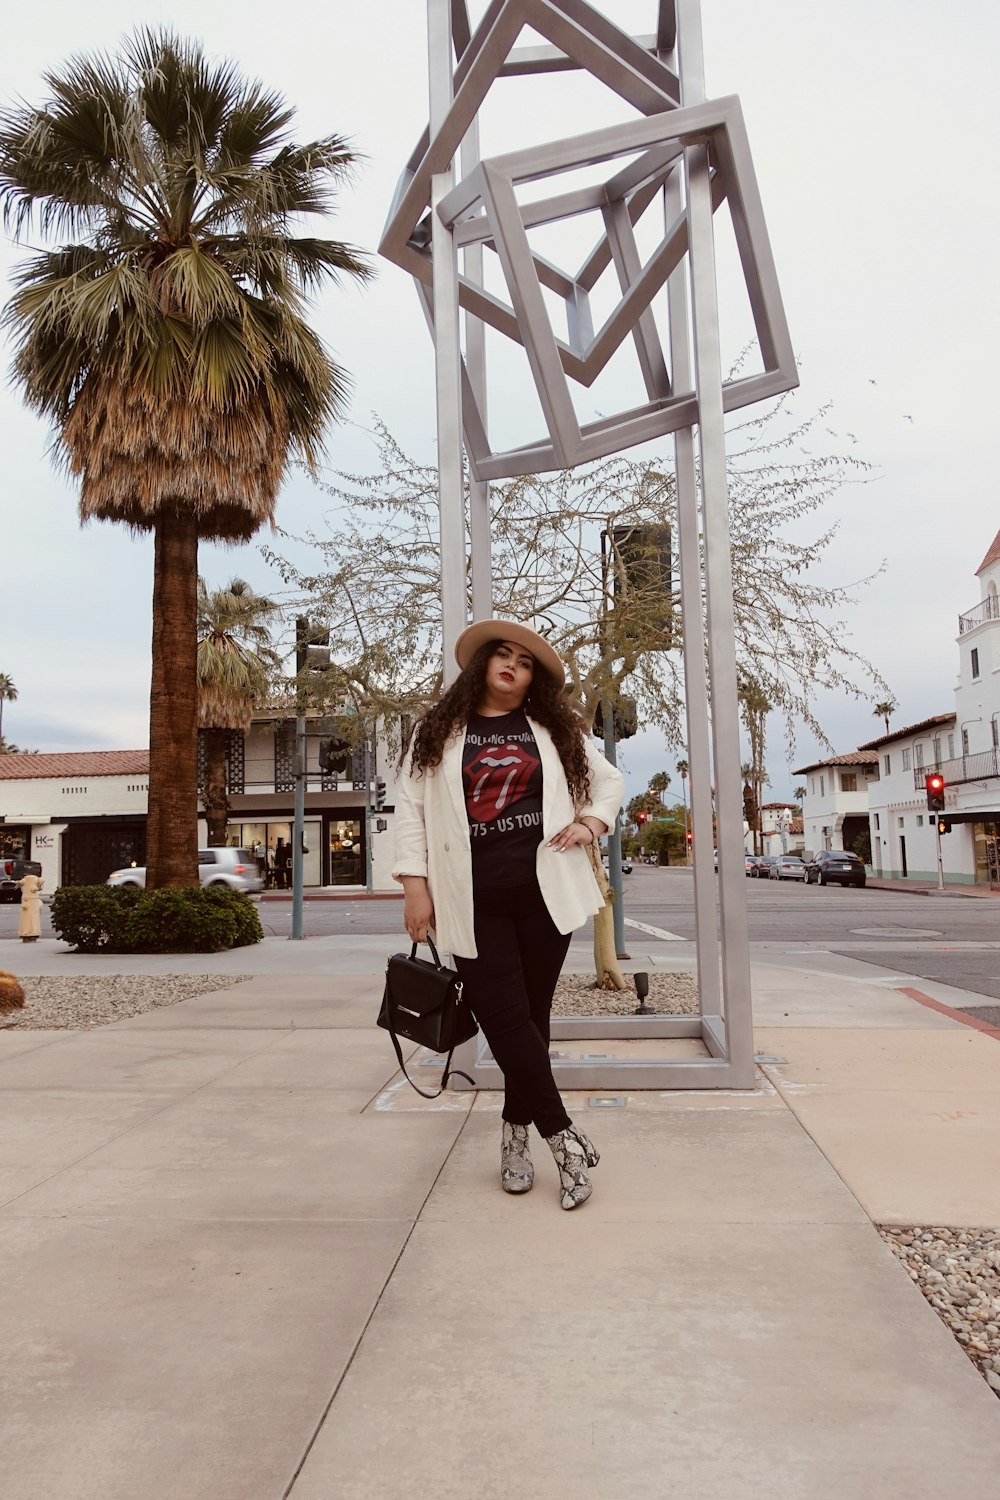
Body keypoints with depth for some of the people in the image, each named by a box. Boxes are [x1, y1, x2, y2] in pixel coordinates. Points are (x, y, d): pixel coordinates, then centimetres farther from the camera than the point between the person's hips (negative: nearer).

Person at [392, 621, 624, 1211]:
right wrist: (415, 885, -4)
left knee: (531, 1017, 7)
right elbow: (412, 810, 3)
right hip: (473, 901, -1)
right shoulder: (437, 733, 8)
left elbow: (610, 780, 22)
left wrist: (590, 822, 4)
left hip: (544, 893, 2)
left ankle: (518, 1134, 24)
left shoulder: (555, 732, 13)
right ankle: (564, 1135, 7)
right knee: (505, 1020, -6)